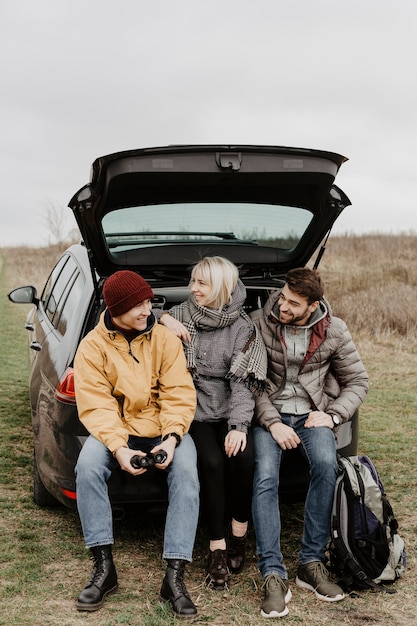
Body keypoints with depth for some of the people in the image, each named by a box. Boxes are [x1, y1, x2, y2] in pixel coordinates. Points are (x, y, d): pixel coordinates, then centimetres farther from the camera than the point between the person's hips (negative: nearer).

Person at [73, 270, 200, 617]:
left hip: (164, 429, 0)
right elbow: (95, 405, -12)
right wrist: (118, 447, -28)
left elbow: (179, 395, -8)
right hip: (114, 430, 0)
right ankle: (104, 567, -18)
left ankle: (174, 576, -25)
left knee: (186, 471, -29)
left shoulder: (165, 339, -3)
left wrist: (171, 437, -25)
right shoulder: (93, 346, -5)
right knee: (87, 465, -30)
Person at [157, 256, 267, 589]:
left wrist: (239, 425, -22)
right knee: (212, 462, -28)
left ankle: (239, 533, -7)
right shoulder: (182, 315, 7)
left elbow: (244, 382, -9)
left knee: (242, 457, -30)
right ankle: (217, 549, -18)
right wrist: (163, 318, -5)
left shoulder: (243, 328, 0)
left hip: (228, 412, 0)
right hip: (192, 412, 1)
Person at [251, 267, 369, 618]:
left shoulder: (334, 331, 0)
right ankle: (273, 575, -24)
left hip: (312, 413, 1)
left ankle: (311, 562, -19)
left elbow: (357, 381, 7)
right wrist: (272, 422, -16)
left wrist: (333, 415, -9)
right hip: (271, 414, 0)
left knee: (326, 465, -31)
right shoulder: (260, 324, -4)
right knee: (265, 478, -28)